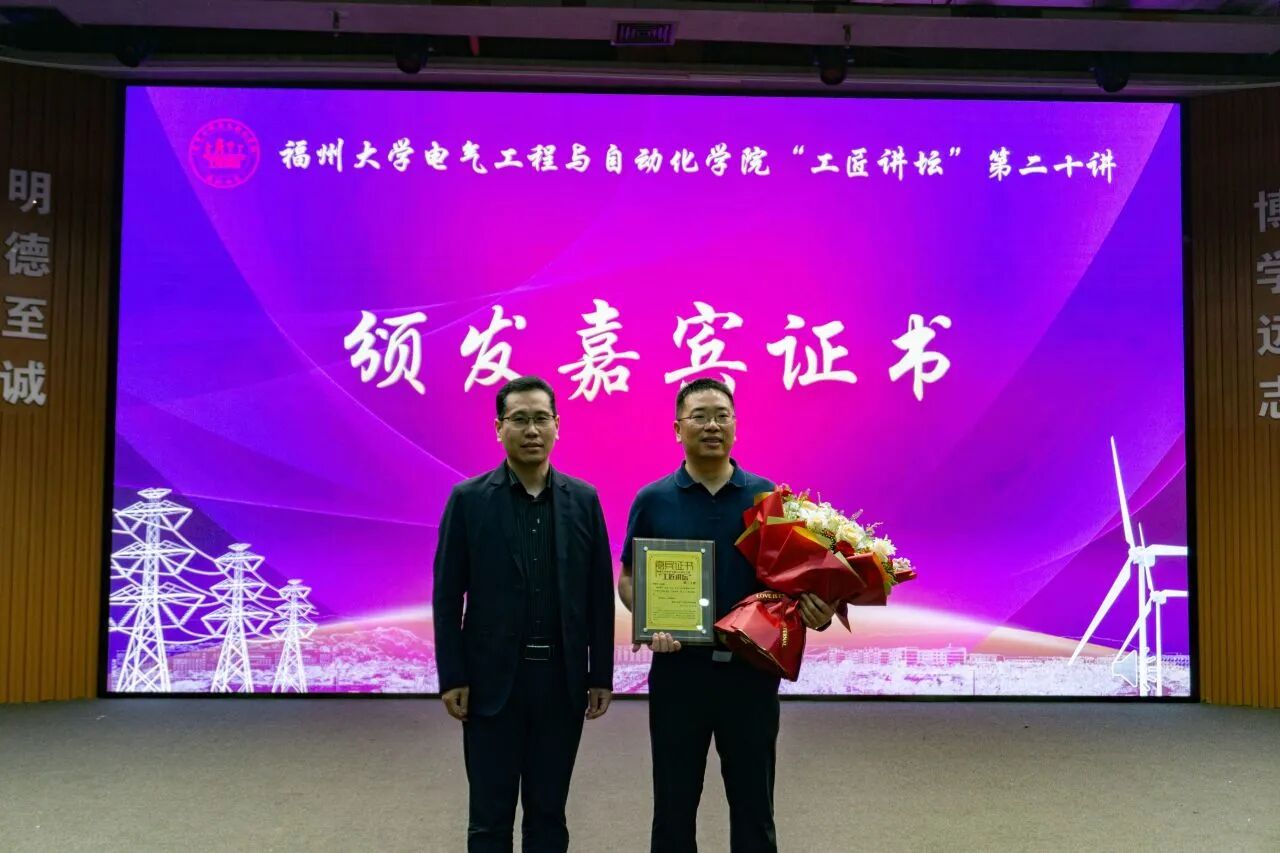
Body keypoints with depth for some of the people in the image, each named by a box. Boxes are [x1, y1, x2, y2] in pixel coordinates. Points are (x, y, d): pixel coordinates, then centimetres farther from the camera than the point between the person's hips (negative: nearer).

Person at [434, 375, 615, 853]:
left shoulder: (583, 500, 3)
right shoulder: (468, 499, -3)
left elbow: (599, 595, 4)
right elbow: (447, 596, -2)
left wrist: (600, 675, 3)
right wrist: (452, 677, -6)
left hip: (562, 680, 2)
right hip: (493, 681, -2)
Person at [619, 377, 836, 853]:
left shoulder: (768, 497, 1)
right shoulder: (653, 501, 0)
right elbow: (628, 579, 4)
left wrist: (817, 611, -14)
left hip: (751, 670, 1)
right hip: (679, 669, 0)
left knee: (754, 807, 13)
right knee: (674, 806, 13)